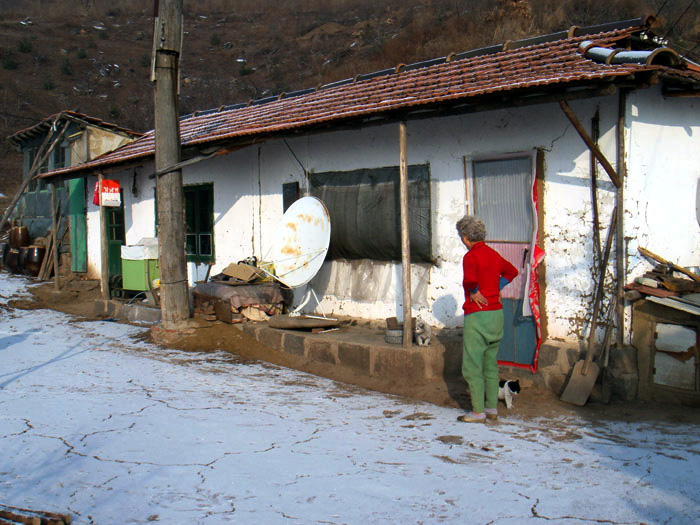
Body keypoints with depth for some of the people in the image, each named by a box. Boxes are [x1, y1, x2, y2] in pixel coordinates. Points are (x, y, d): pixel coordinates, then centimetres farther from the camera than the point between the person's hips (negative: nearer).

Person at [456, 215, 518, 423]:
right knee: (490, 364, 15)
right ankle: (492, 407, 20)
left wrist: (474, 292, -13)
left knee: (472, 365, 0)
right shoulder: (493, 254, 11)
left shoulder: (471, 256, -14)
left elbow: (470, 280, -33)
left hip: (477, 315, -8)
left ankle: (478, 411, 3)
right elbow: (512, 271, 28)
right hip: (497, 312, 8)